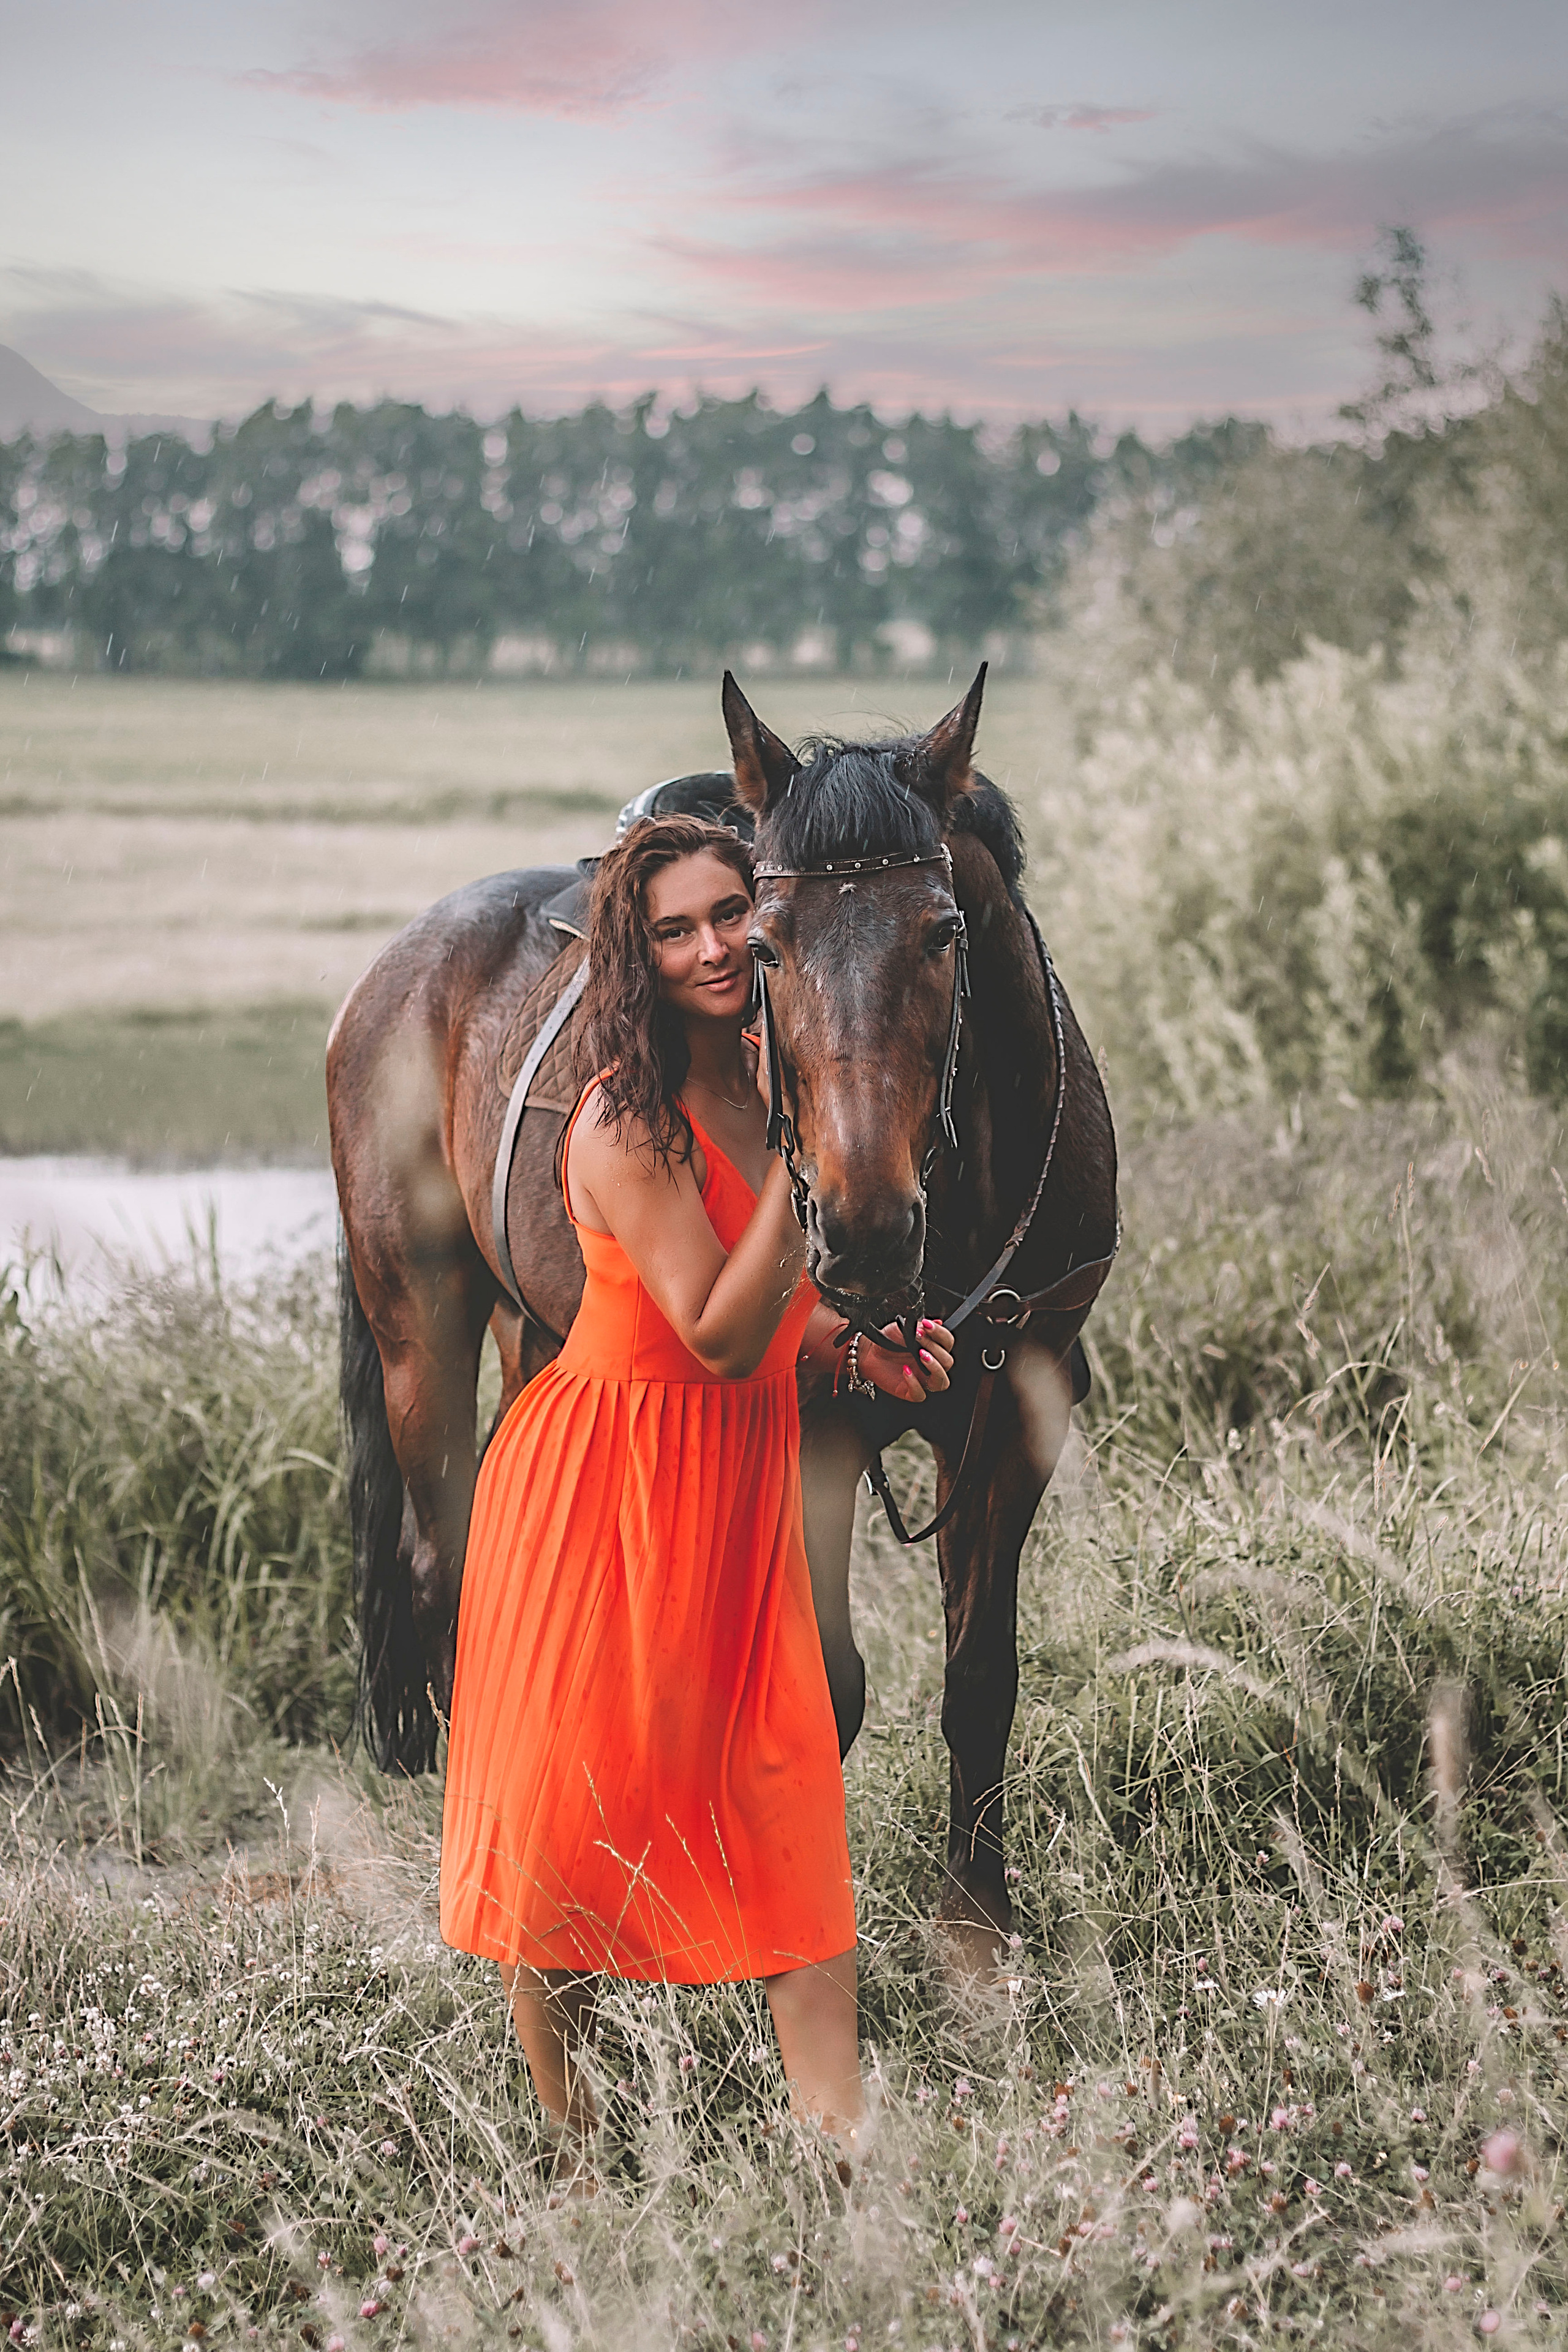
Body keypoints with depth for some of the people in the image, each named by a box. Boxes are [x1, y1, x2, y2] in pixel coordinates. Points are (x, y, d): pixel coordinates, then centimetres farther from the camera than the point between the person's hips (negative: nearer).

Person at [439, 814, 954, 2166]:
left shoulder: (764, 1087, 4)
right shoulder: (627, 1123, -21)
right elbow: (718, 1339, -24)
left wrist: (851, 1340, -1)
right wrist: (801, 1151, -26)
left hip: (742, 1477, 7)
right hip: (609, 1487, -7)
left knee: (791, 1797, 1)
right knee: (579, 1806, 4)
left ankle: (842, 2137, 1)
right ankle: (573, 2155, 17)